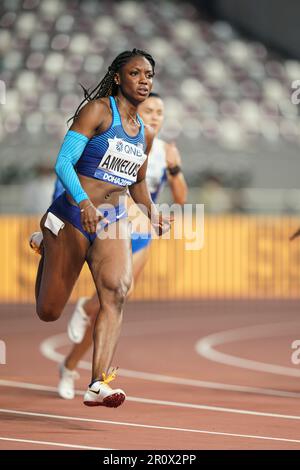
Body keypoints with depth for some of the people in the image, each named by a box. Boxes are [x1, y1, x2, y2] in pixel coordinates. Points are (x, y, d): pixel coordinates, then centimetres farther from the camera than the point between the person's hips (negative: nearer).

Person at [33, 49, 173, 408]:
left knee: (117, 291, -22)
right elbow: (63, 162, -16)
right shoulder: (97, 110, -7)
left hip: (114, 220, 5)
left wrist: (153, 214, 10)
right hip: (73, 215, -5)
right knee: (48, 312, 6)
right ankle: (44, 248, 42)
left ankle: (99, 384, -28)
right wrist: (84, 202, -32)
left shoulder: (145, 133, 13)